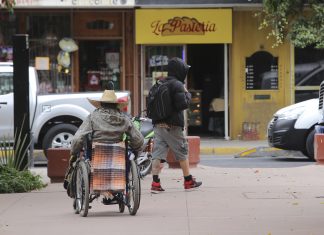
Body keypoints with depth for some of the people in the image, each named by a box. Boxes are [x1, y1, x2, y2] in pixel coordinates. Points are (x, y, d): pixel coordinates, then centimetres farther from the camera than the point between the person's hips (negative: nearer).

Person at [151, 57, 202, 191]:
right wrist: (187, 94, -2)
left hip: (158, 124, 6)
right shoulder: (177, 85, -11)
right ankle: (188, 181, 17)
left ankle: (155, 182, -9)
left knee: (158, 153, 1)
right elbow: (183, 104, -17)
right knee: (182, 152, 8)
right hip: (172, 126, -6)